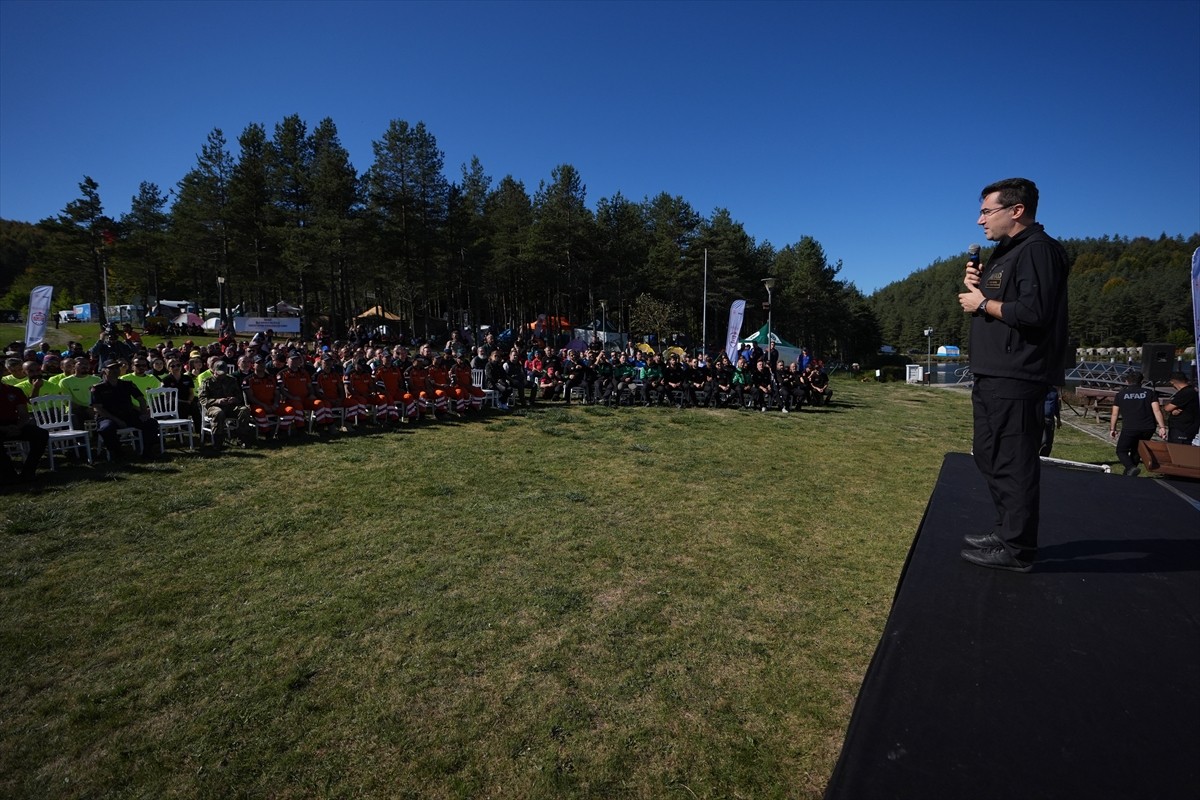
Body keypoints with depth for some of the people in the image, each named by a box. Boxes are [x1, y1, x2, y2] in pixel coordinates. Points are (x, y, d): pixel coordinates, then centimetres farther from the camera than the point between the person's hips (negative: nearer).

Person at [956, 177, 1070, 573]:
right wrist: (975, 286, 5)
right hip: (992, 376, 11)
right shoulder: (1006, 252, 21)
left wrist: (983, 304, -10)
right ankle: (1006, 530, 28)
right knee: (990, 456, 17)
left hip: (1016, 380, -11)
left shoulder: (1038, 249, -11)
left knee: (1014, 463, -6)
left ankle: (1016, 549, 2)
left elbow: (1034, 313, -23)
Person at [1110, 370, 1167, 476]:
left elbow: (1114, 414, 6)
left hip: (1130, 428, -3)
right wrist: (1162, 427, -2)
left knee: (1121, 451, 7)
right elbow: (1157, 410, -2)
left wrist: (1112, 429, 15)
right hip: (1148, 428, 3)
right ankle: (1128, 474, 22)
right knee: (1136, 451, 20)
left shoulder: (1121, 394, 5)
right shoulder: (1150, 392, 7)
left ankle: (1131, 468, -20)